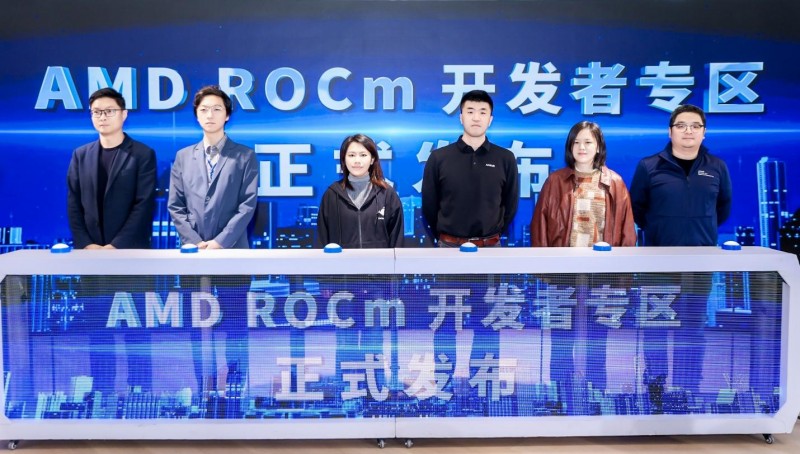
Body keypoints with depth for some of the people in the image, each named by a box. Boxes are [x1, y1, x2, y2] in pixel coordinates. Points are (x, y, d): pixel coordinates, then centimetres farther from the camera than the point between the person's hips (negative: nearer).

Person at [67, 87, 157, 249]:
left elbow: (144, 205, -9)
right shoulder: (80, 155, 11)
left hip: (130, 249, -3)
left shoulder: (143, 154, -2)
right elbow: (73, 204, 7)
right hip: (89, 250, 3)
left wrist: (116, 245, -15)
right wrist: (85, 244, -6)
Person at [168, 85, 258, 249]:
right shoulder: (183, 157, 13)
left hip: (231, 248, -2)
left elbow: (248, 204, -4)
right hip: (193, 249, 2)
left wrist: (221, 241, -12)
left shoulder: (246, 156, 4)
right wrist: (194, 242, -5)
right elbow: (175, 206, 9)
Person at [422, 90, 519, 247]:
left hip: (490, 246, 1)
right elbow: (429, 205, 5)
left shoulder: (506, 159, 1)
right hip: (450, 245, 0)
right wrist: (442, 236, 9)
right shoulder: (438, 158, -2)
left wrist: (494, 235, 11)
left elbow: (510, 204, 10)